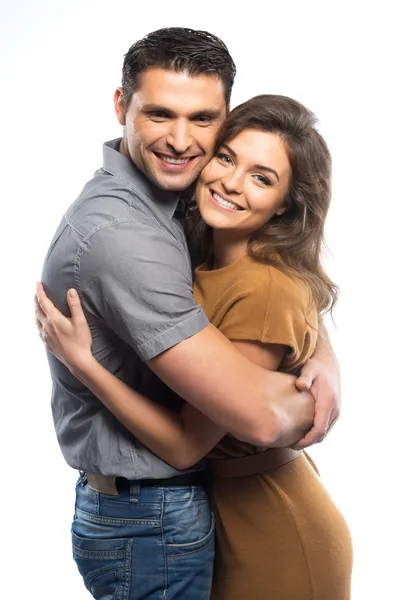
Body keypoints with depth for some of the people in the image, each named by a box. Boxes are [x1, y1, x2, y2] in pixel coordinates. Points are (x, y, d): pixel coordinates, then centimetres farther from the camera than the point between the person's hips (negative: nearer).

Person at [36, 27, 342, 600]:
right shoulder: (119, 233, -29)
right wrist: (309, 403, -11)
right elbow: (260, 417, -32)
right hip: (153, 530, -9)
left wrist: (324, 356, -14)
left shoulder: (171, 200, 2)